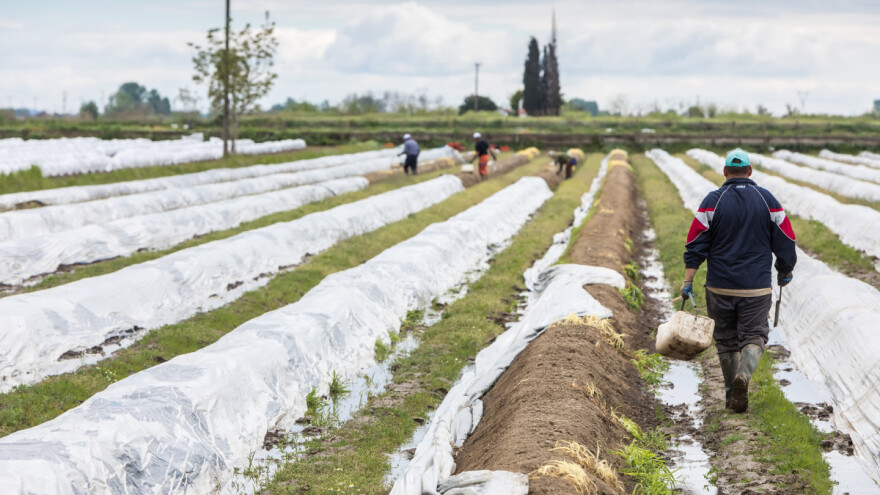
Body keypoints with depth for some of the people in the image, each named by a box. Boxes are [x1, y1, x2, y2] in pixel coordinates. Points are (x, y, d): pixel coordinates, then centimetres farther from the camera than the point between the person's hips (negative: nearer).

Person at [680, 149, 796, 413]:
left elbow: (696, 244, -6)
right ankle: (744, 374, -25)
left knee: (726, 339, 13)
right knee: (754, 335, 4)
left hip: (720, 287, 1)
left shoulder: (713, 201, -2)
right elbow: (785, 241, 6)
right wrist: (785, 271, 22)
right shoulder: (767, 200, 2)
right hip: (757, 287, 0)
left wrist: (688, 281, -4)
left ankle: (732, 395, 18)